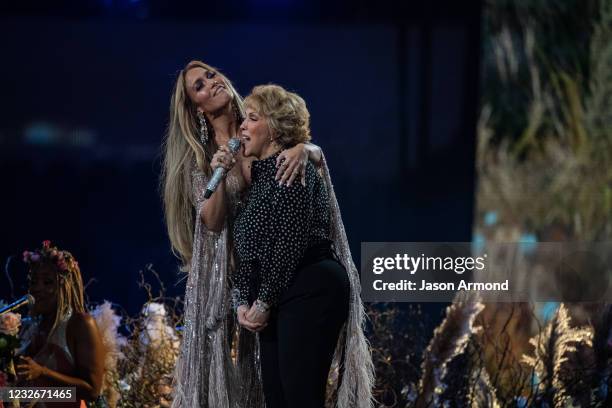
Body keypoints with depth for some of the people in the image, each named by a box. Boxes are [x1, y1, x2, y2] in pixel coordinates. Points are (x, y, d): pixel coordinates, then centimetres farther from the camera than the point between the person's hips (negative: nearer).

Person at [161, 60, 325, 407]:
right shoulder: (198, 155, -2)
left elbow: (318, 154, -1)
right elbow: (212, 221, -11)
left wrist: (303, 148, -23)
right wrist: (220, 175, -27)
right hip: (222, 269, -2)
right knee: (222, 357, -1)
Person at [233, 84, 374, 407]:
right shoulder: (260, 174, 19)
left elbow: (290, 244, -16)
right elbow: (248, 249, 17)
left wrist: (263, 302, -12)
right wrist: (244, 301, 5)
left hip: (311, 291, -10)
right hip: (278, 301, 10)